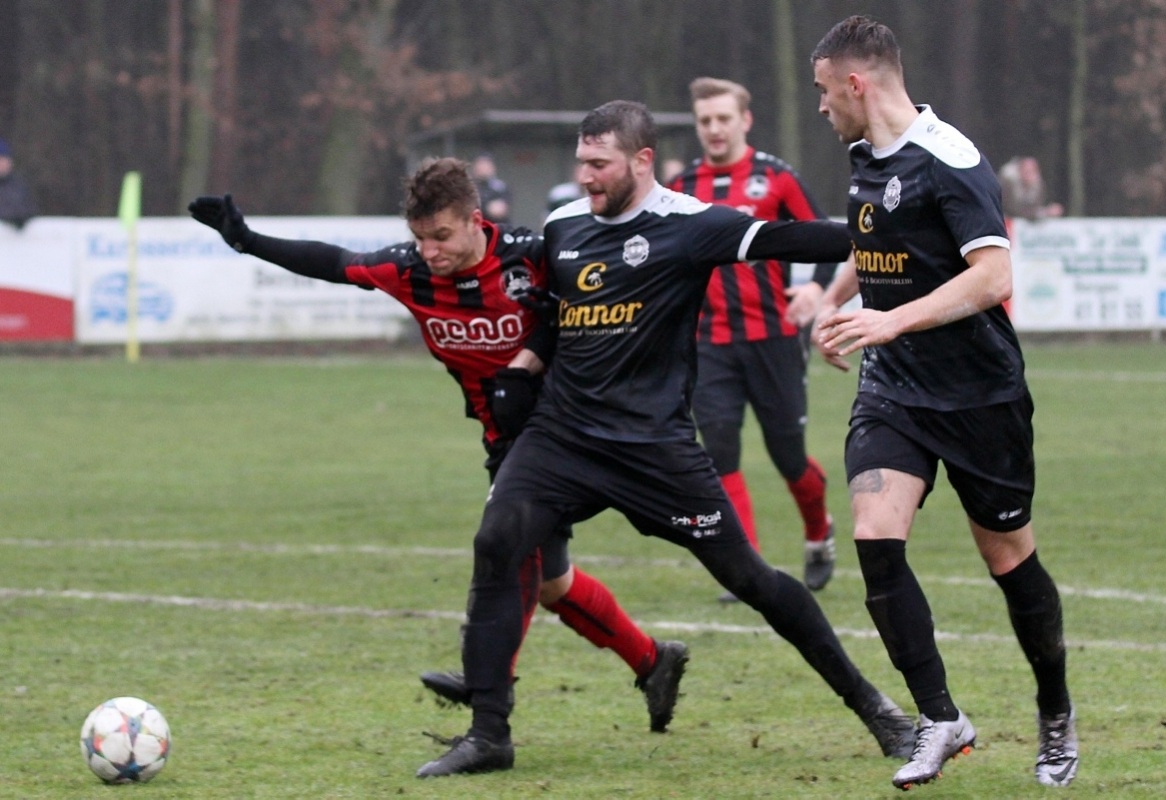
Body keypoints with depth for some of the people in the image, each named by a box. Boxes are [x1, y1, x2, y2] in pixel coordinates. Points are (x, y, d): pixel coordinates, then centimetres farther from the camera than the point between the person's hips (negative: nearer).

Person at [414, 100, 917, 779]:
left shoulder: (687, 225, -9)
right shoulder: (561, 228, 9)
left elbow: (777, 240, -21)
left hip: (656, 443, -4)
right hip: (563, 434, 4)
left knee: (745, 574, -1)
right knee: (496, 545, -16)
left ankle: (870, 705, 15)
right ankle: (488, 734, -9)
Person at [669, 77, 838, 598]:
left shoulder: (774, 178, -2)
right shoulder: (682, 188, 8)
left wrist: (816, 285, -18)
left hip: (772, 336, -3)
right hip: (710, 344, 3)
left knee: (787, 452, 4)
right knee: (719, 447, -12)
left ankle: (819, 535, 34)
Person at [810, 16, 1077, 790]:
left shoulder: (948, 161, -18)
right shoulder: (866, 159, 8)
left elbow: (993, 275, -26)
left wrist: (892, 320, -30)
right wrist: (834, 300, 16)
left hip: (978, 397, -6)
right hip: (893, 391, 7)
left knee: (1011, 559, 6)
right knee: (875, 540, -14)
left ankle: (1057, 713, 28)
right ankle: (940, 719, -8)